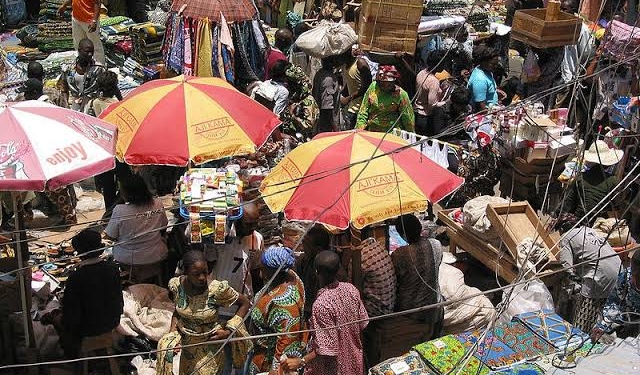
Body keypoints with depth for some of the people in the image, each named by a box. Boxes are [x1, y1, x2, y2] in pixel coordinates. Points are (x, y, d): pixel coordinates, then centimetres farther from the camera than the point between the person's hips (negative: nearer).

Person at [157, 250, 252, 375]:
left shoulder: (217, 289, -23)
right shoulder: (176, 285, -12)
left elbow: (245, 303, -11)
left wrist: (229, 331, -16)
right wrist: (173, 332, -7)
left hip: (209, 342, -3)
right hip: (184, 339, 4)